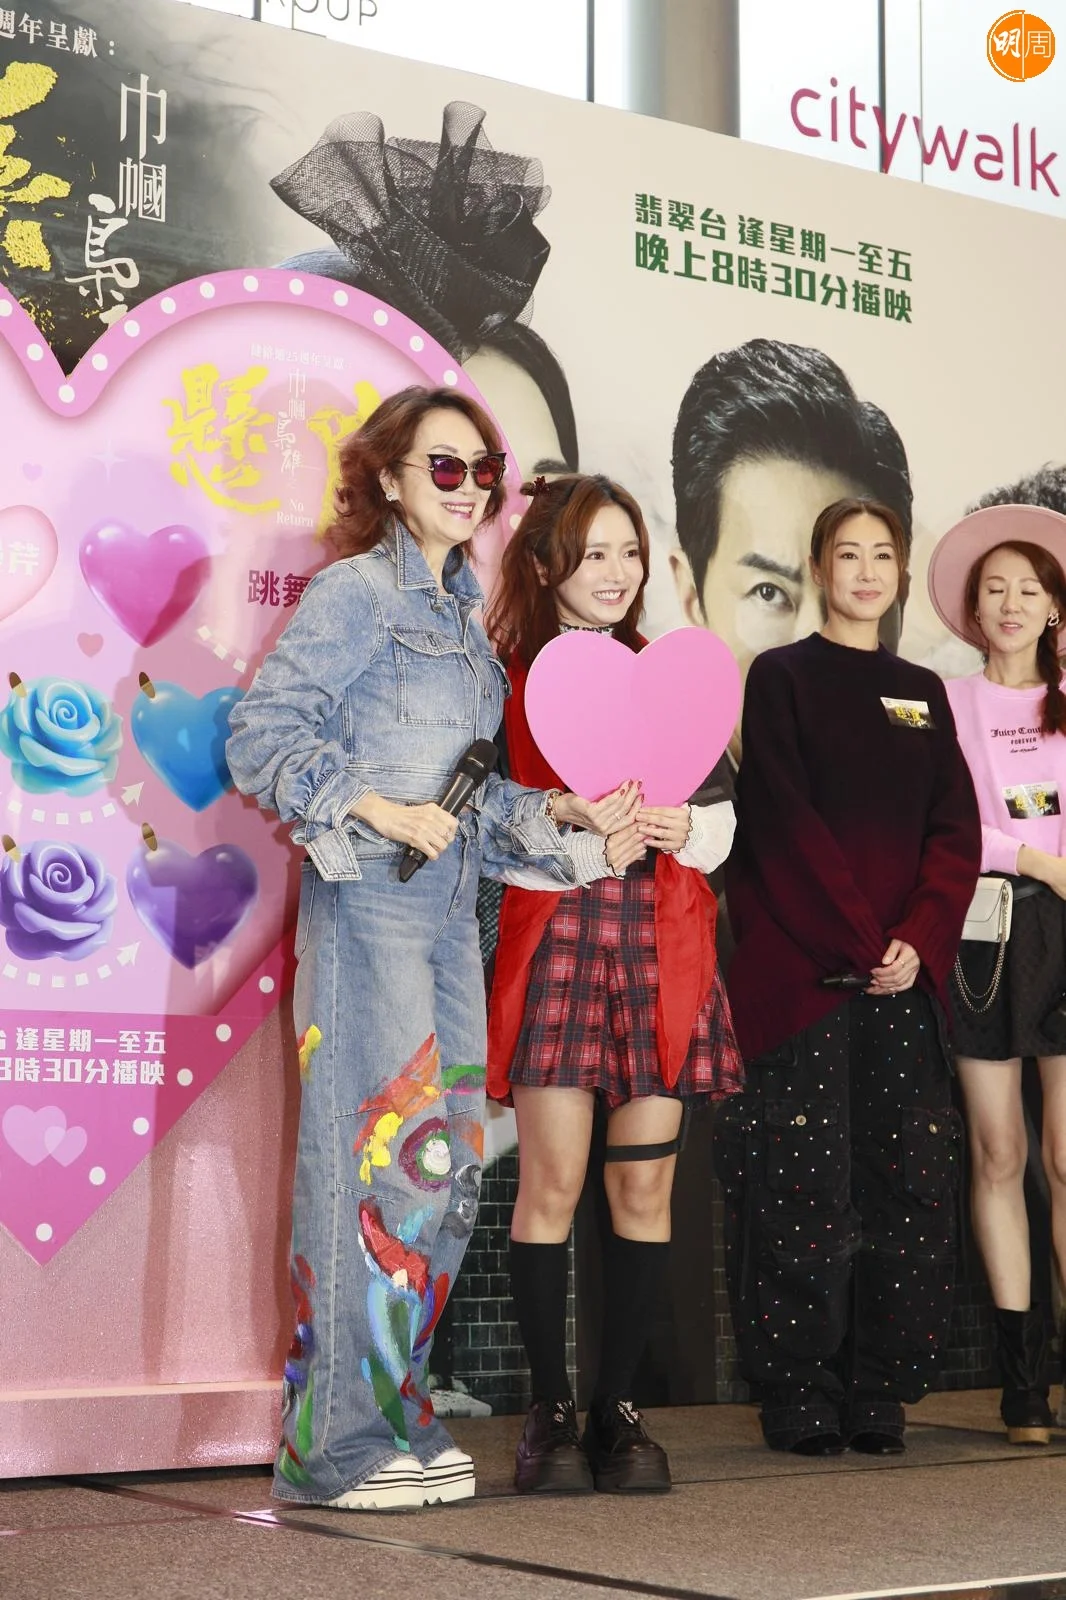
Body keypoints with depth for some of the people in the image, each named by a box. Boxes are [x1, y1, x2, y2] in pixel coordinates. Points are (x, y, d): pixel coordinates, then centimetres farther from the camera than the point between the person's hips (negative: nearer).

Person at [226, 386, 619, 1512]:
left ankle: (393, 1408, 17)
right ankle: (338, 1441, -3)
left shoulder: (462, 611, 19)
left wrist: (549, 810, 7)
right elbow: (260, 732, -11)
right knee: (375, 1151, -9)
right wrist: (376, 809, -17)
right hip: (366, 899, -8)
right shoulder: (354, 592, -4)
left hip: (446, 902, 8)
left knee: (447, 1158, 7)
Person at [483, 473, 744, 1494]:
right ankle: (549, 1411, 5)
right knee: (551, 1183, -6)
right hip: (552, 940, -4)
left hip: (660, 946, 4)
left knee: (645, 1186, 3)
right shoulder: (507, 680, 3)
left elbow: (721, 822, 17)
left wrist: (681, 827, -5)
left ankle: (618, 1408, 12)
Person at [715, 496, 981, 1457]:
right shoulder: (781, 677, 4)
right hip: (803, 970, -4)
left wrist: (919, 941, -8)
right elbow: (786, 822, -6)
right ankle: (801, 1400, 3)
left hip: (905, 973, 4)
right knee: (804, 1183, -5)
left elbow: (957, 831, 9)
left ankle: (878, 1395, 9)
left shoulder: (923, 692, 17)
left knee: (905, 1178, 1)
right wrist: (861, 942, -13)